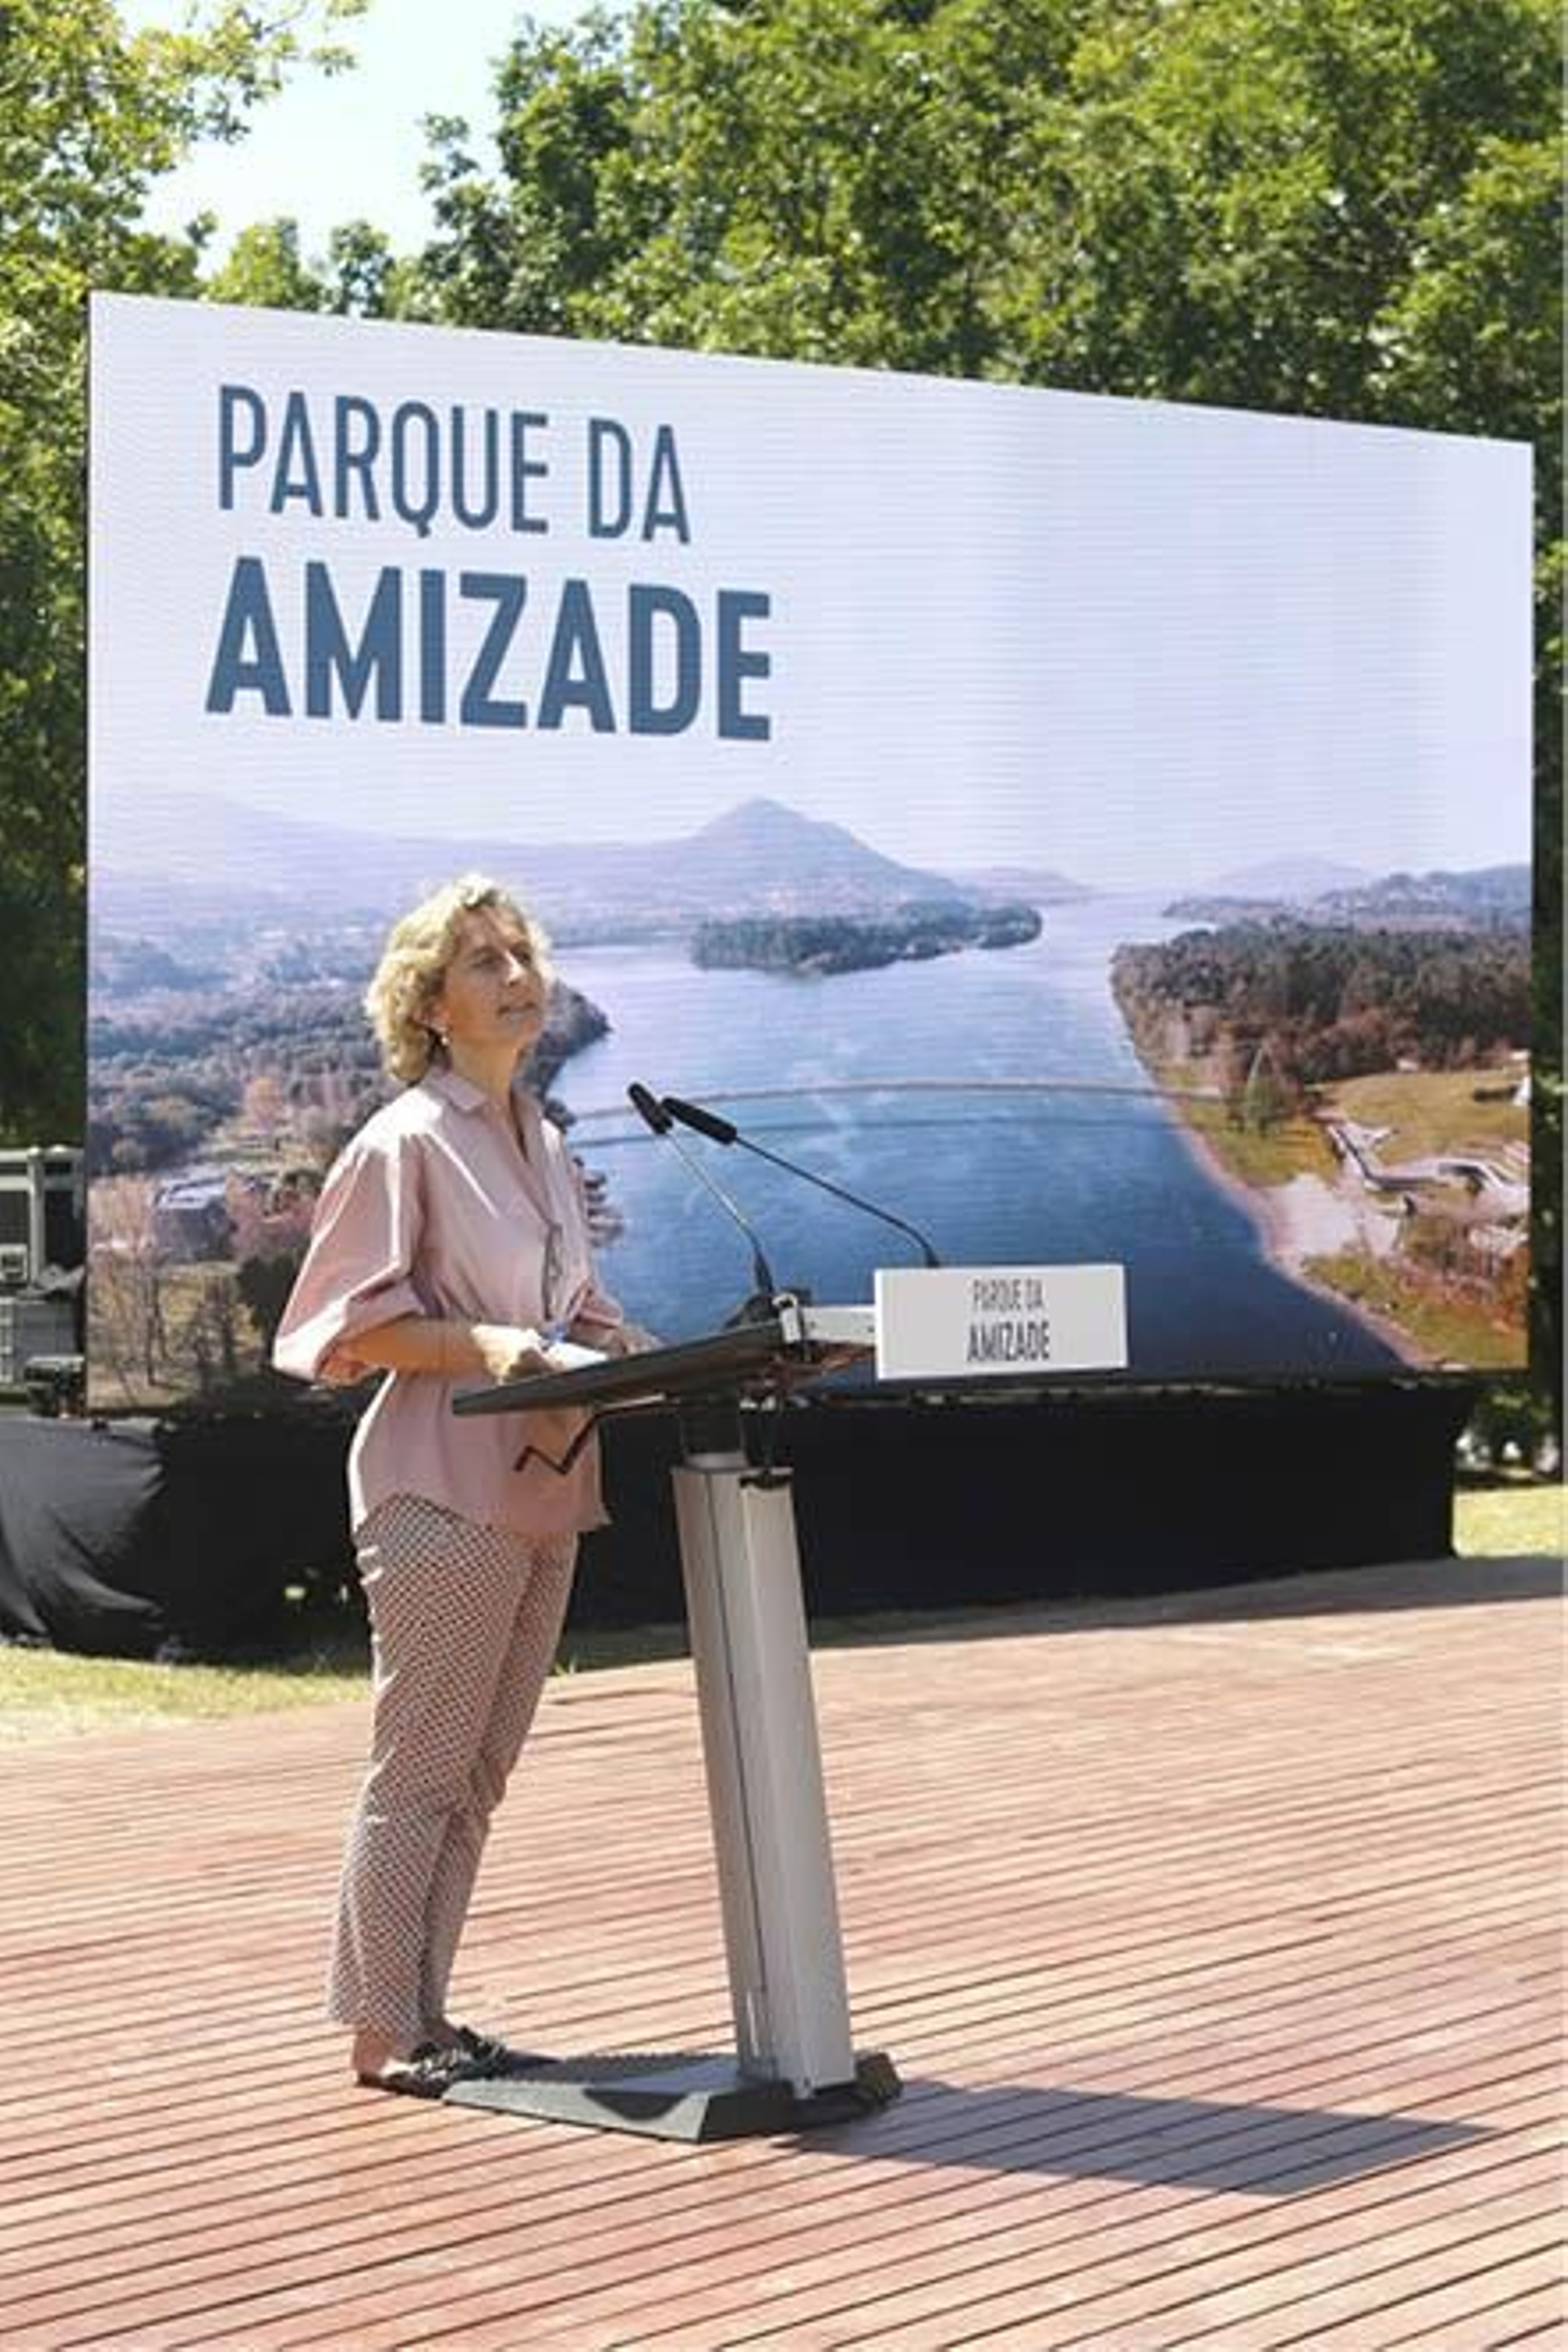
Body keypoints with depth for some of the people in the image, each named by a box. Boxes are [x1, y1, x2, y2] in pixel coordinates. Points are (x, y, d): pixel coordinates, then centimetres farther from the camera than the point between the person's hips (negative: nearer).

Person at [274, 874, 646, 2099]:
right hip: (445, 1490, -8)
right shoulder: (406, 1141, -8)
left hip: (543, 1485, 8)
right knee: (420, 1769, -3)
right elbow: (354, 1322, -11)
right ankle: (381, 2031, 6)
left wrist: (646, 1353, 7)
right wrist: (479, 1342, -23)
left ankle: (423, 2015, 20)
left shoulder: (547, 1145, 16)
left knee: (476, 1771, 11)